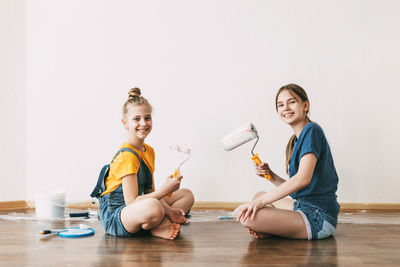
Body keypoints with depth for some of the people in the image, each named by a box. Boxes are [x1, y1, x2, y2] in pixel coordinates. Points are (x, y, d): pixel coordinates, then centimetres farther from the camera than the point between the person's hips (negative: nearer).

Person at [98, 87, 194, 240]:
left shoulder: (149, 151, 10)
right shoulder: (127, 156, -19)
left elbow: (150, 192, 11)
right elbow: (131, 201, -24)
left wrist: (169, 211, -6)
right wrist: (165, 190, -25)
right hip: (114, 216, -10)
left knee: (187, 195, 11)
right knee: (152, 206, -43)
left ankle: (159, 227, -12)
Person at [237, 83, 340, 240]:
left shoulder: (312, 131, -12)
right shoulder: (296, 140, 17)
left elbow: (303, 179, -25)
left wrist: (261, 201, -24)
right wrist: (271, 176, 0)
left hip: (319, 217, -10)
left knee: (247, 215, -26)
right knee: (258, 196, 27)